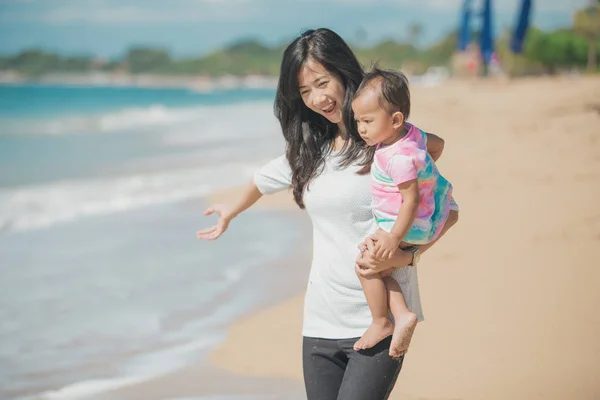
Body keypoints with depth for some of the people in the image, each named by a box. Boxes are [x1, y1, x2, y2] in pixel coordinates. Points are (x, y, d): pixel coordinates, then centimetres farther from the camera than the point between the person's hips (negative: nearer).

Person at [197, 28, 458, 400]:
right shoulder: (308, 149, 11)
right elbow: (265, 178, 32)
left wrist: (403, 256, -20)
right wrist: (231, 212, 49)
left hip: (378, 319, -5)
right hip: (321, 321, 6)